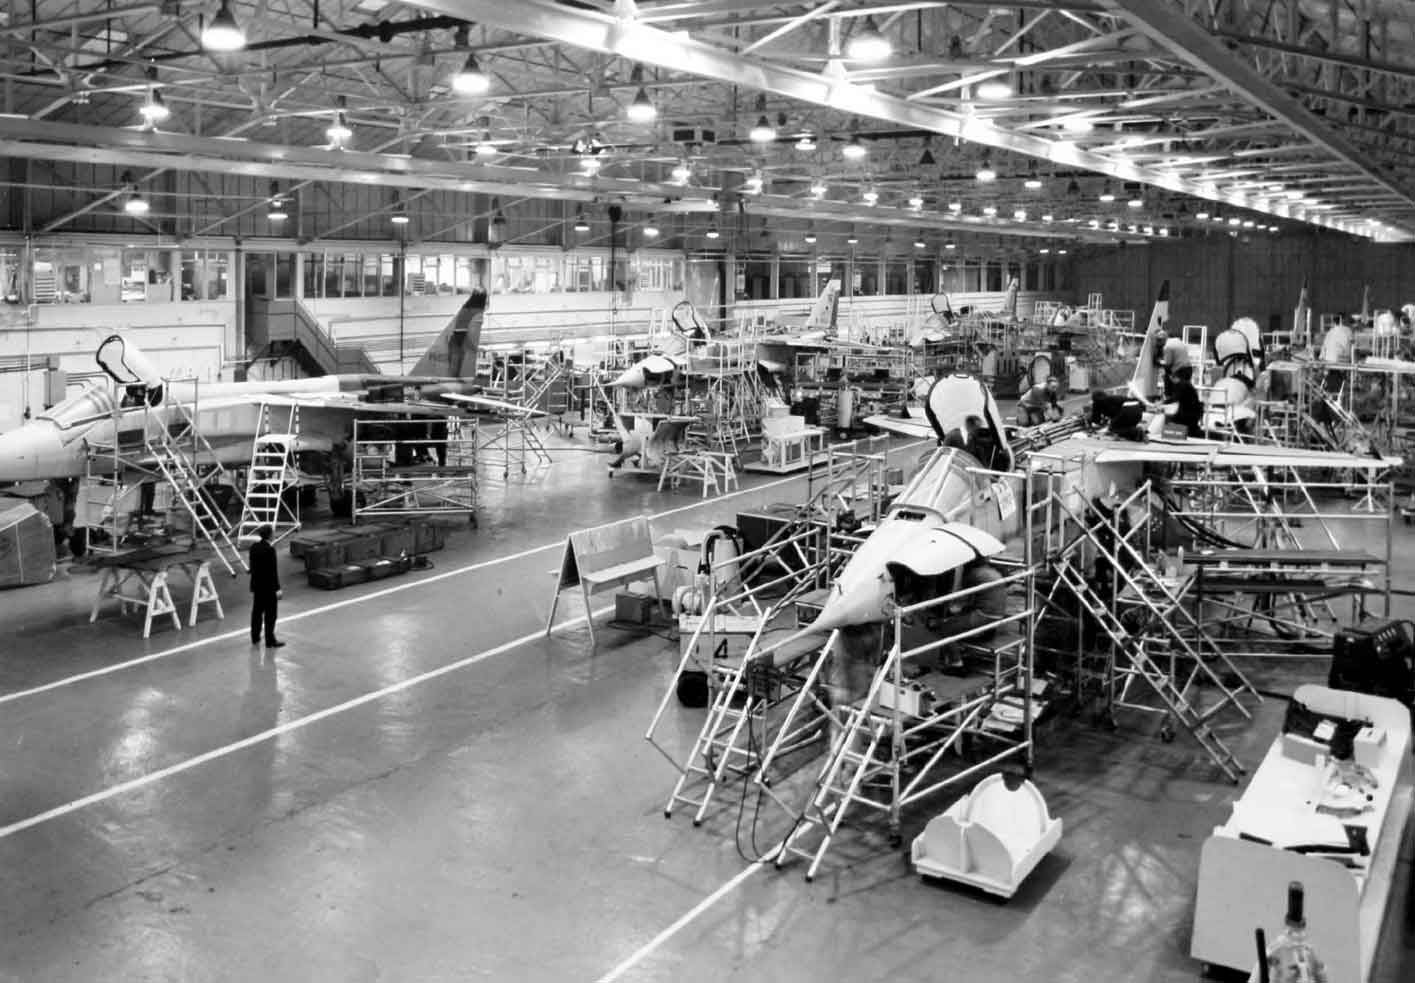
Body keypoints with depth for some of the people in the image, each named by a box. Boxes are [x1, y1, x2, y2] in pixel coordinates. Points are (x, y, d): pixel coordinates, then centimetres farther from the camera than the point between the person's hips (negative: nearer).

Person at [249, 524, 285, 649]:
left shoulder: (254, 547, 2)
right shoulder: (270, 549, -21)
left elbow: (252, 566, 10)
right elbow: (273, 570, -19)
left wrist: (253, 582, 20)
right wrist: (277, 589, -14)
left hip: (256, 583, 7)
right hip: (268, 585, -7)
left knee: (257, 610, 17)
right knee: (270, 613, 1)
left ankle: (255, 638, 26)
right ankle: (270, 641, 6)